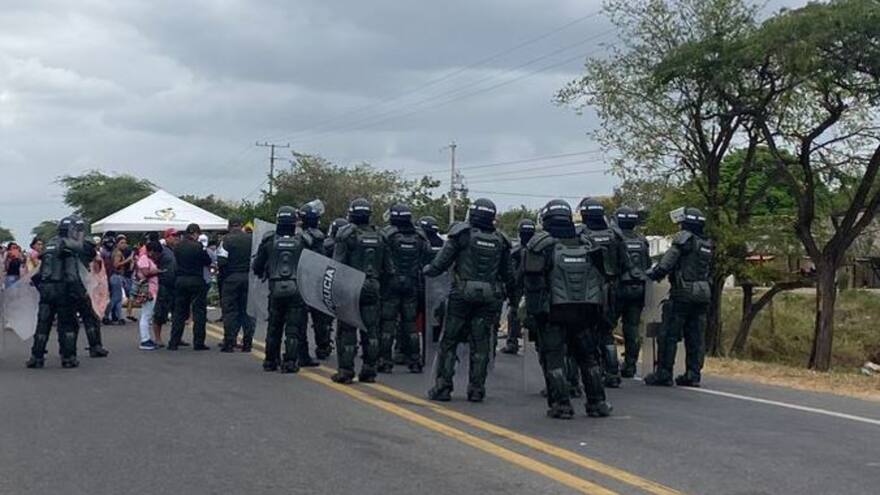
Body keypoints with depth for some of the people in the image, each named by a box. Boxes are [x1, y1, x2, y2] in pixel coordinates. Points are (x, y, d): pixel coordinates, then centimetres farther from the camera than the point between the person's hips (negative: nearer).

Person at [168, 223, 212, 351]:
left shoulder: (178, 246, 3)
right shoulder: (198, 246, -13)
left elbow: (177, 260, 13)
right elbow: (208, 261, -5)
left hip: (180, 280, 5)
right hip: (196, 280, -5)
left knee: (179, 312, 11)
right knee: (199, 311, 3)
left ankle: (173, 343, 10)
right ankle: (198, 343, 1)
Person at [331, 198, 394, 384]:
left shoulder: (345, 234, -7)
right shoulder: (378, 235, 8)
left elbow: (338, 264, -12)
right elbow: (388, 268, 9)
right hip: (372, 288, 4)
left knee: (346, 330, 1)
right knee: (370, 330, 9)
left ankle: (346, 370, -1)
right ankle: (369, 370, 11)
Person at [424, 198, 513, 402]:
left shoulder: (462, 233, -5)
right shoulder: (500, 240, 7)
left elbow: (441, 262, -5)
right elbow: (507, 273, 11)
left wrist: (427, 270, 13)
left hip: (462, 293, -3)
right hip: (489, 296, 3)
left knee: (449, 341, 5)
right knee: (480, 344, 8)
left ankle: (442, 387, 4)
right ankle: (476, 390, 9)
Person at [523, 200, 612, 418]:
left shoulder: (542, 246, -7)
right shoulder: (587, 246, 8)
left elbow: (531, 283, -10)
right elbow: (600, 281, 10)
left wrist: (533, 311, -6)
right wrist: (597, 312, 15)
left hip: (554, 312, -4)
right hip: (584, 312, 4)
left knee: (553, 358, 3)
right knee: (587, 357, 16)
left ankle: (561, 404, -2)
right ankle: (597, 403, 19)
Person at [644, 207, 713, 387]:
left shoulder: (684, 238, -8)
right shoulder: (707, 245, 15)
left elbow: (667, 263, -15)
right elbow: (709, 271, 18)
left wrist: (653, 274, -1)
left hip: (682, 293, -7)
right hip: (702, 296, 7)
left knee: (668, 335, -2)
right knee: (695, 337, 9)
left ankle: (663, 374, -2)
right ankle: (693, 375, 9)